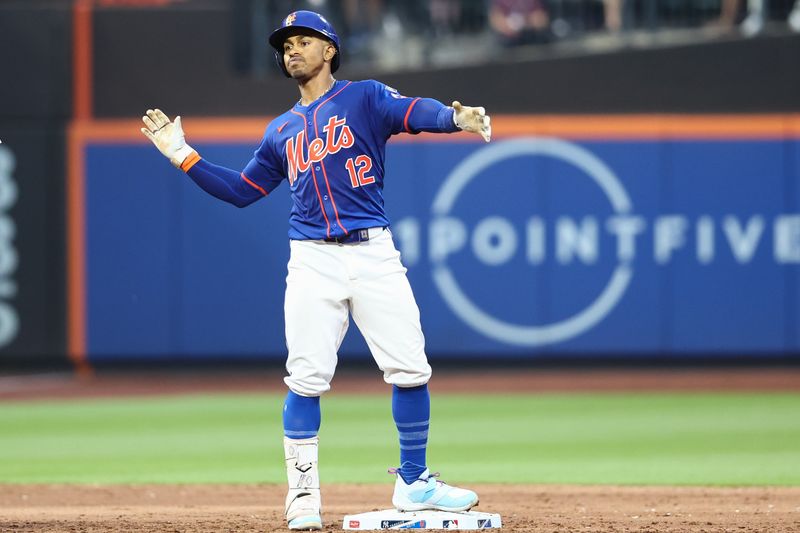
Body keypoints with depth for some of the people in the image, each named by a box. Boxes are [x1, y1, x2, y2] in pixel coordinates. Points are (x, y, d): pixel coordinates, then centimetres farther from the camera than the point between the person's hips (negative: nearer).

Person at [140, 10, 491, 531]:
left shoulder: (365, 98, 5)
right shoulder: (282, 131, 19)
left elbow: (413, 113, -15)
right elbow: (241, 190, 24)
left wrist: (456, 117, -37)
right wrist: (182, 154, 17)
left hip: (374, 253, -3)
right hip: (313, 261, 3)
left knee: (410, 371, -5)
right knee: (307, 380, -4)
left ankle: (413, 482, 10)